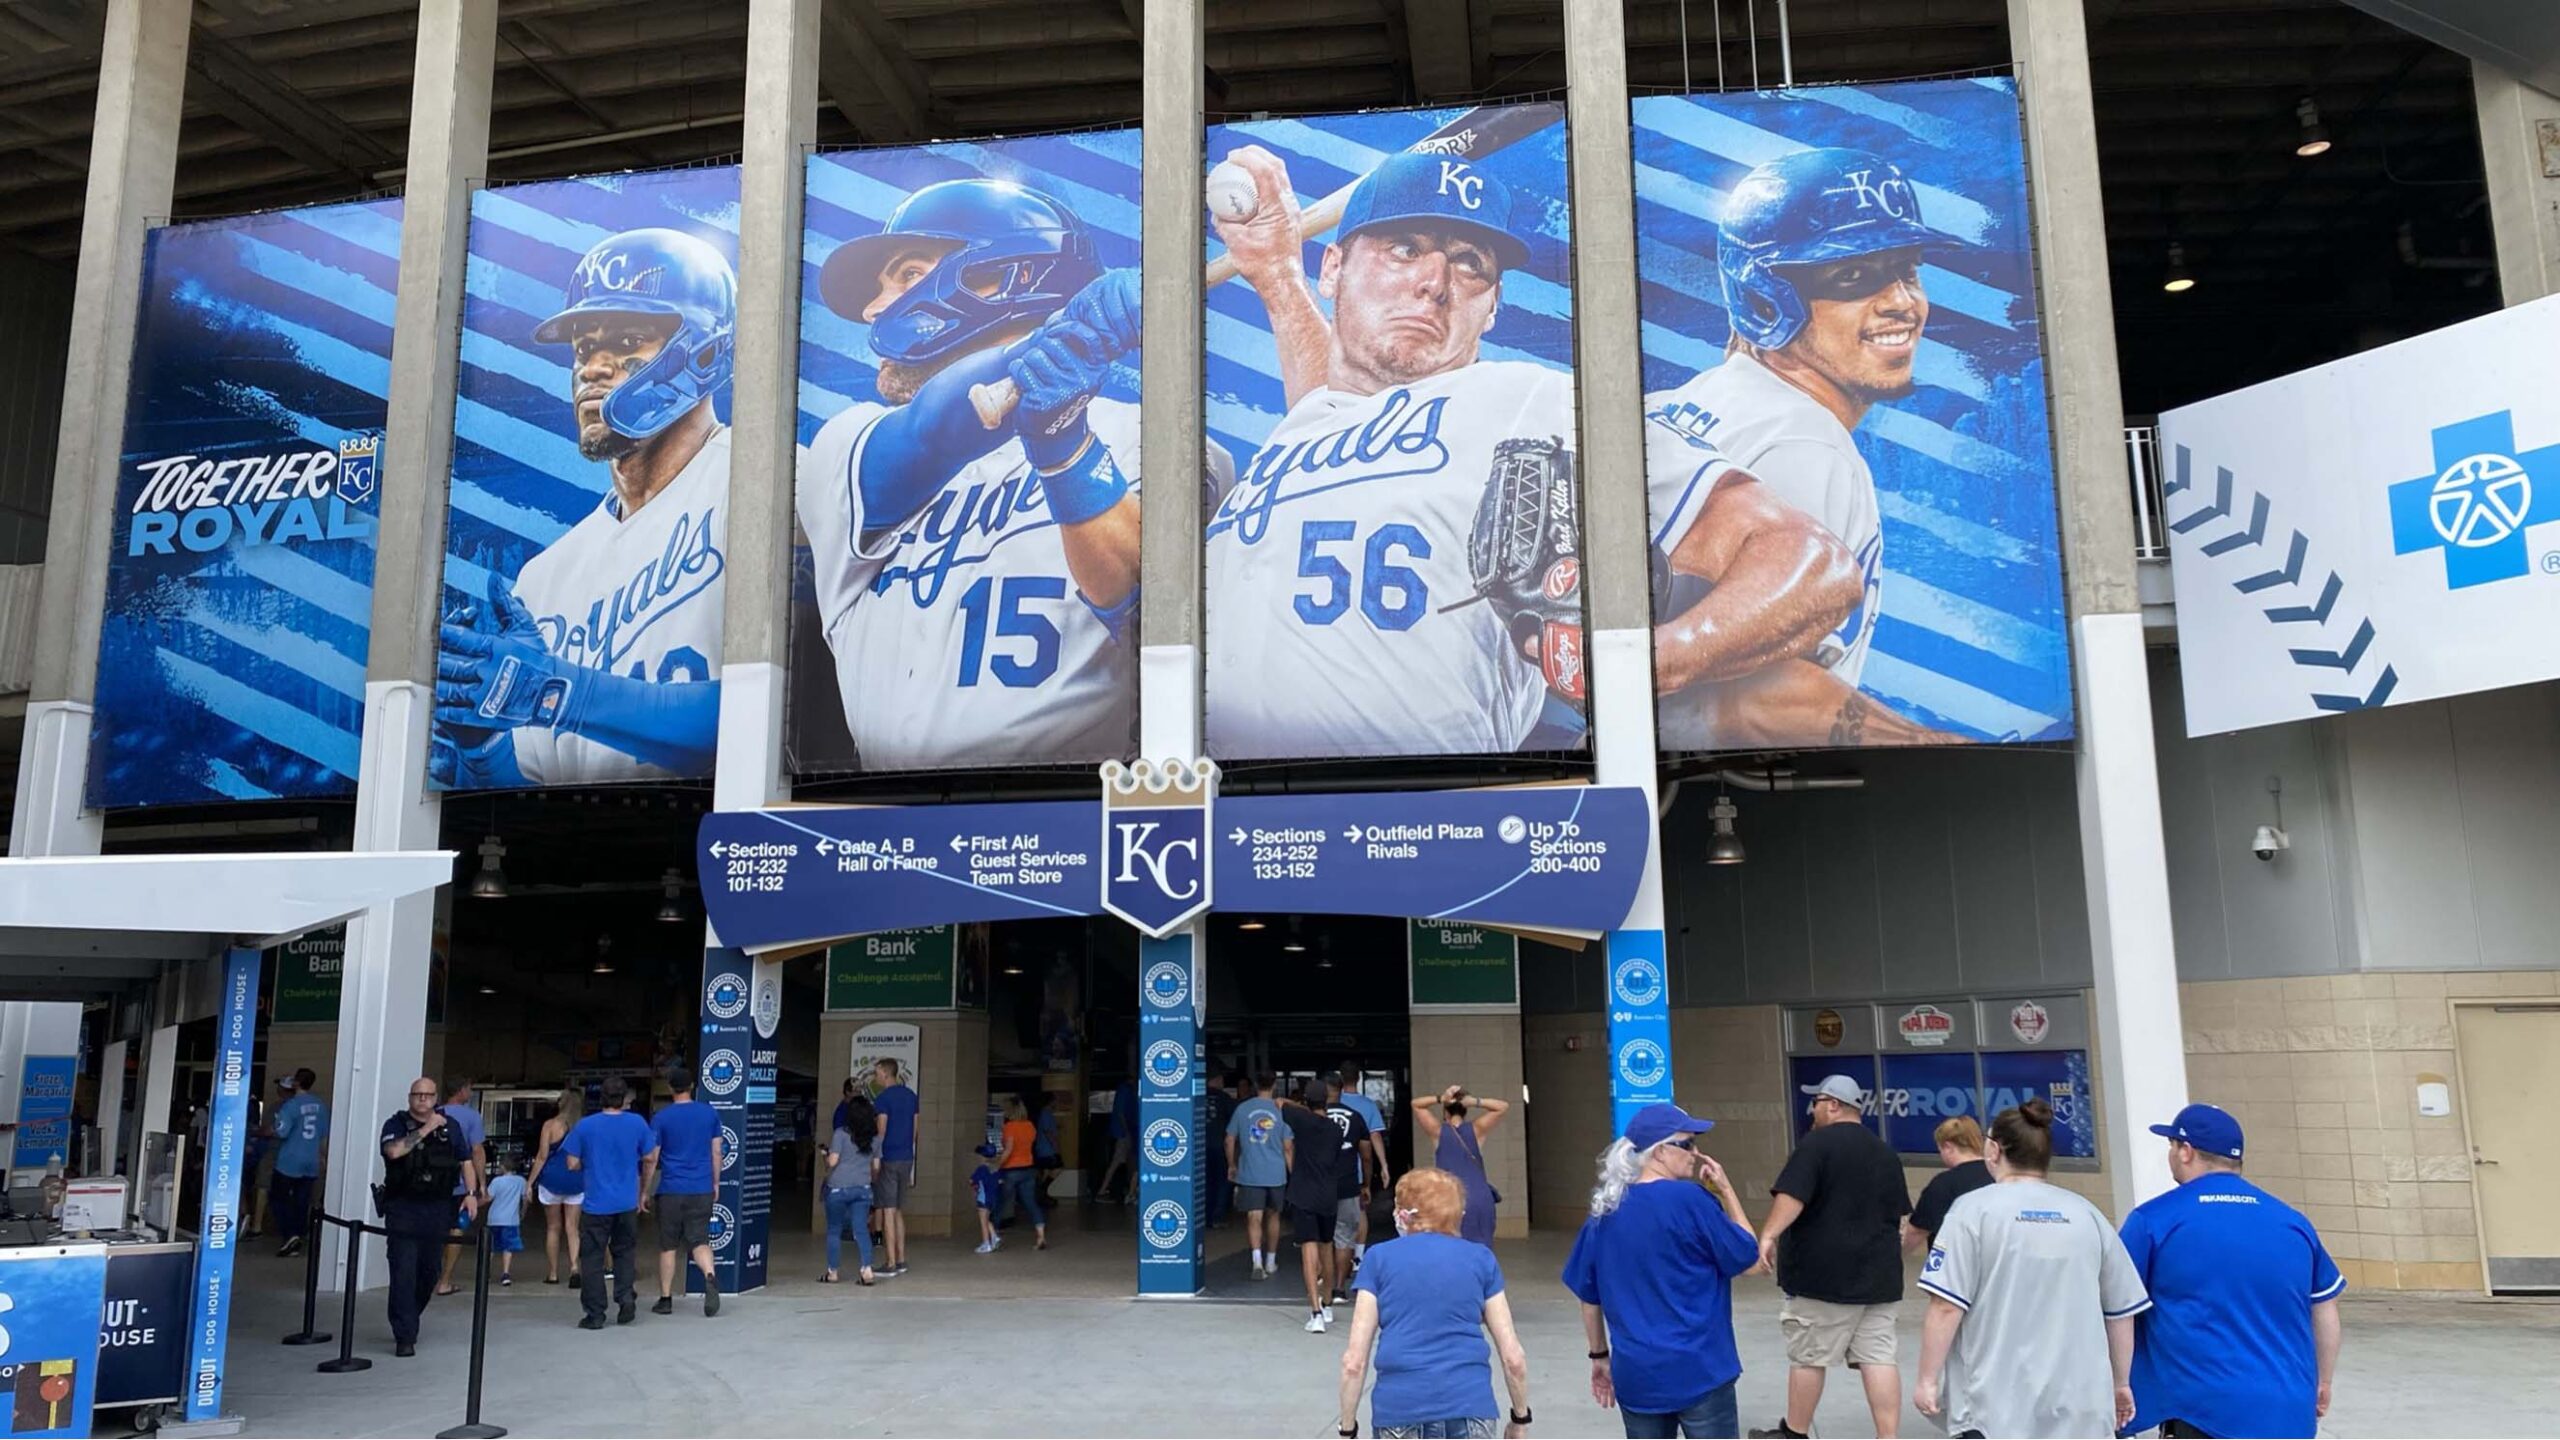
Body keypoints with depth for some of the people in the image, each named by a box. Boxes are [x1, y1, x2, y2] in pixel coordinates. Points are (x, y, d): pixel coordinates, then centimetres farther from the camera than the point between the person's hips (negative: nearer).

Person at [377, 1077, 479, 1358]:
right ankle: (405, 1337, -5)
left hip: (438, 1209, 4)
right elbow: (393, 1150, -20)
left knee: (429, 1272, 11)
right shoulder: (396, 1124, 1)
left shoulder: (450, 1125, 10)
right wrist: (426, 1129, -19)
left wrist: (471, 1193, 3)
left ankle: (407, 1322, 32)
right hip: (403, 1209, -4)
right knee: (404, 1273, -8)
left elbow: (465, 1161, 14)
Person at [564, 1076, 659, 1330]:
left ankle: (595, 1315, 8)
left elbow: (572, 1164, -4)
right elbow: (650, 1159, 3)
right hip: (627, 1203, 2)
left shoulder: (585, 1126, -6)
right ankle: (626, 1295, 1)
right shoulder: (637, 1123, -3)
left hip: (596, 1204, -2)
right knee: (624, 1252, 19)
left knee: (594, 1257, 6)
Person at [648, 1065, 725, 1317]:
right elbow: (716, 1153, 8)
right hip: (702, 1189, 2)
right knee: (700, 1241, 3)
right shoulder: (710, 1114, 4)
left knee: (668, 1246, 10)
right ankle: (710, 1276, -24)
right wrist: (715, 1183, 18)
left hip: (671, 1190, -2)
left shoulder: (660, 1118, -4)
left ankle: (665, 1299, 15)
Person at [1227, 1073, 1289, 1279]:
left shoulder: (1242, 1109, -1)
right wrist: (1292, 1172, 10)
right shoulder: (1280, 1110, -3)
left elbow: (1230, 1141, 4)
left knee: (1254, 1218, -3)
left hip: (1249, 1174, -1)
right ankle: (1270, 1262, 26)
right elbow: (1287, 1147, 0)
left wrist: (1232, 1165, 18)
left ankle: (1257, 1260, -22)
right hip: (1276, 1174, 1)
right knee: (1272, 1216, 16)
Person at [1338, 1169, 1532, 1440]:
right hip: (1469, 1408, 1)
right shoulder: (1480, 1259, 10)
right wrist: (1521, 1418, 22)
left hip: (1399, 1411, -1)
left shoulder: (1380, 1259, 7)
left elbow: (1354, 1361, 1)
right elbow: (1513, 1357, 8)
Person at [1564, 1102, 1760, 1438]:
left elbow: (1589, 1296, 10)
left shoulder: (1606, 1210, 4)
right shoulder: (1690, 1199, -13)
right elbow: (1748, 1260, -4)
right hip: (1698, 1369, -5)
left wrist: (1600, 1356, 20)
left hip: (1635, 1373, 5)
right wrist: (1726, 1191, 1)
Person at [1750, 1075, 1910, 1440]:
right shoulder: (1885, 1152, 15)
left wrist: (1769, 1235, -26)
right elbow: (1897, 1214, 24)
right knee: (1878, 1357, 3)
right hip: (1879, 1274, 7)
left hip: (1824, 1272, -7)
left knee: (1808, 1357, 5)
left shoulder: (1818, 1142, -9)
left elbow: (1792, 1195, -21)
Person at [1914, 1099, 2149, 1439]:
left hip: (1996, 1402, -4)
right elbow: (2121, 1311, 11)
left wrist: (1928, 1379, -4)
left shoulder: (1974, 1210, -6)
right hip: (2079, 1403, 4)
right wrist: (2121, 1383, 23)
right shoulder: (2086, 1214, 7)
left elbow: (1946, 1307, -12)